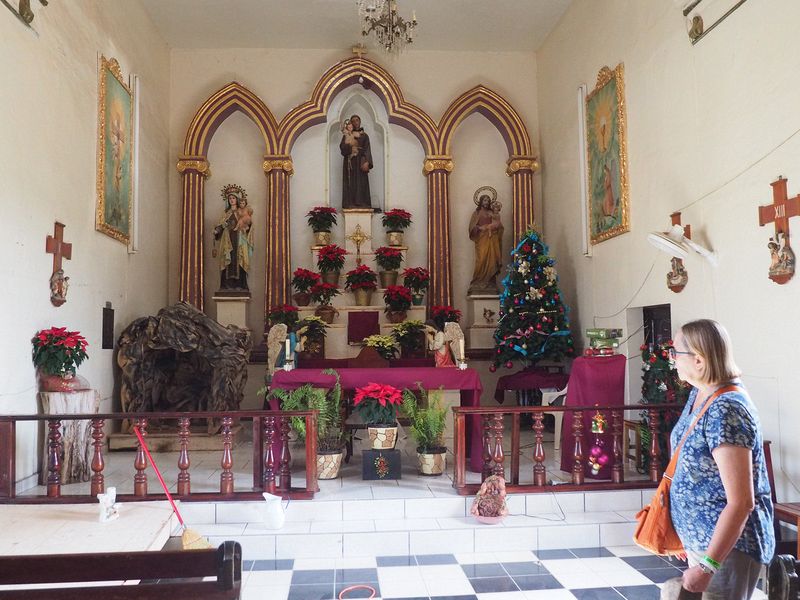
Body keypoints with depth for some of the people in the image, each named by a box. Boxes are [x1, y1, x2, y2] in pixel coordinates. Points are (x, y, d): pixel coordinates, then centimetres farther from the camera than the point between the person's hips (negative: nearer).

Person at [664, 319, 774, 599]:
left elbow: (741, 503, -28)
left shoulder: (726, 411, -27)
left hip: (727, 544, -9)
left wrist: (707, 566, -25)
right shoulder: (700, 394, 1)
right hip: (699, 537, 9)